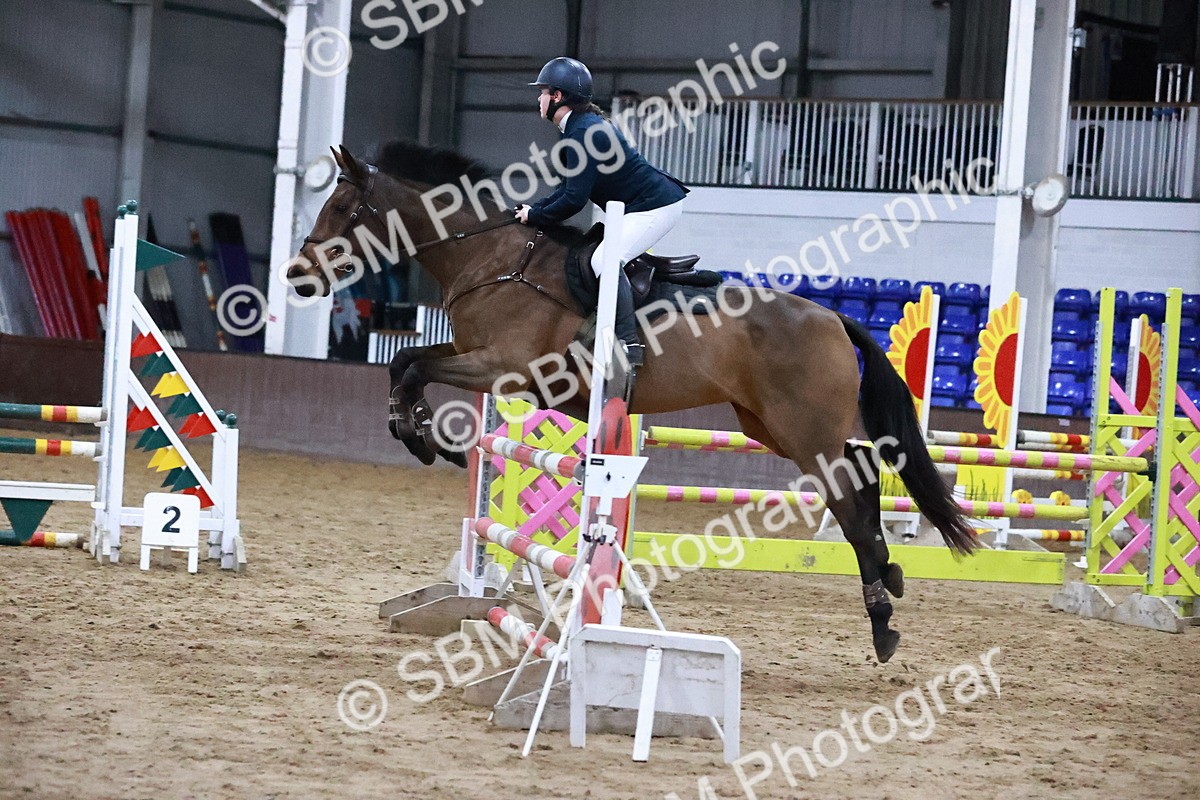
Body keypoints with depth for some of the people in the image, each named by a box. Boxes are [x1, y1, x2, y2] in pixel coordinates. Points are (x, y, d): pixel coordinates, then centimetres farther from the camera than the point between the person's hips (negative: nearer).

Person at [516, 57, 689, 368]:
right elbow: (570, 187, 16)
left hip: (656, 206, -11)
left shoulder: (583, 132, -21)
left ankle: (628, 343, -24)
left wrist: (535, 216, -9)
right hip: (648, 203, 11)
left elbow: (574, 199, -22)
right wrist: (533, 209, 4)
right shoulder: (582, 125, 12)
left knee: (604, 260, -22)